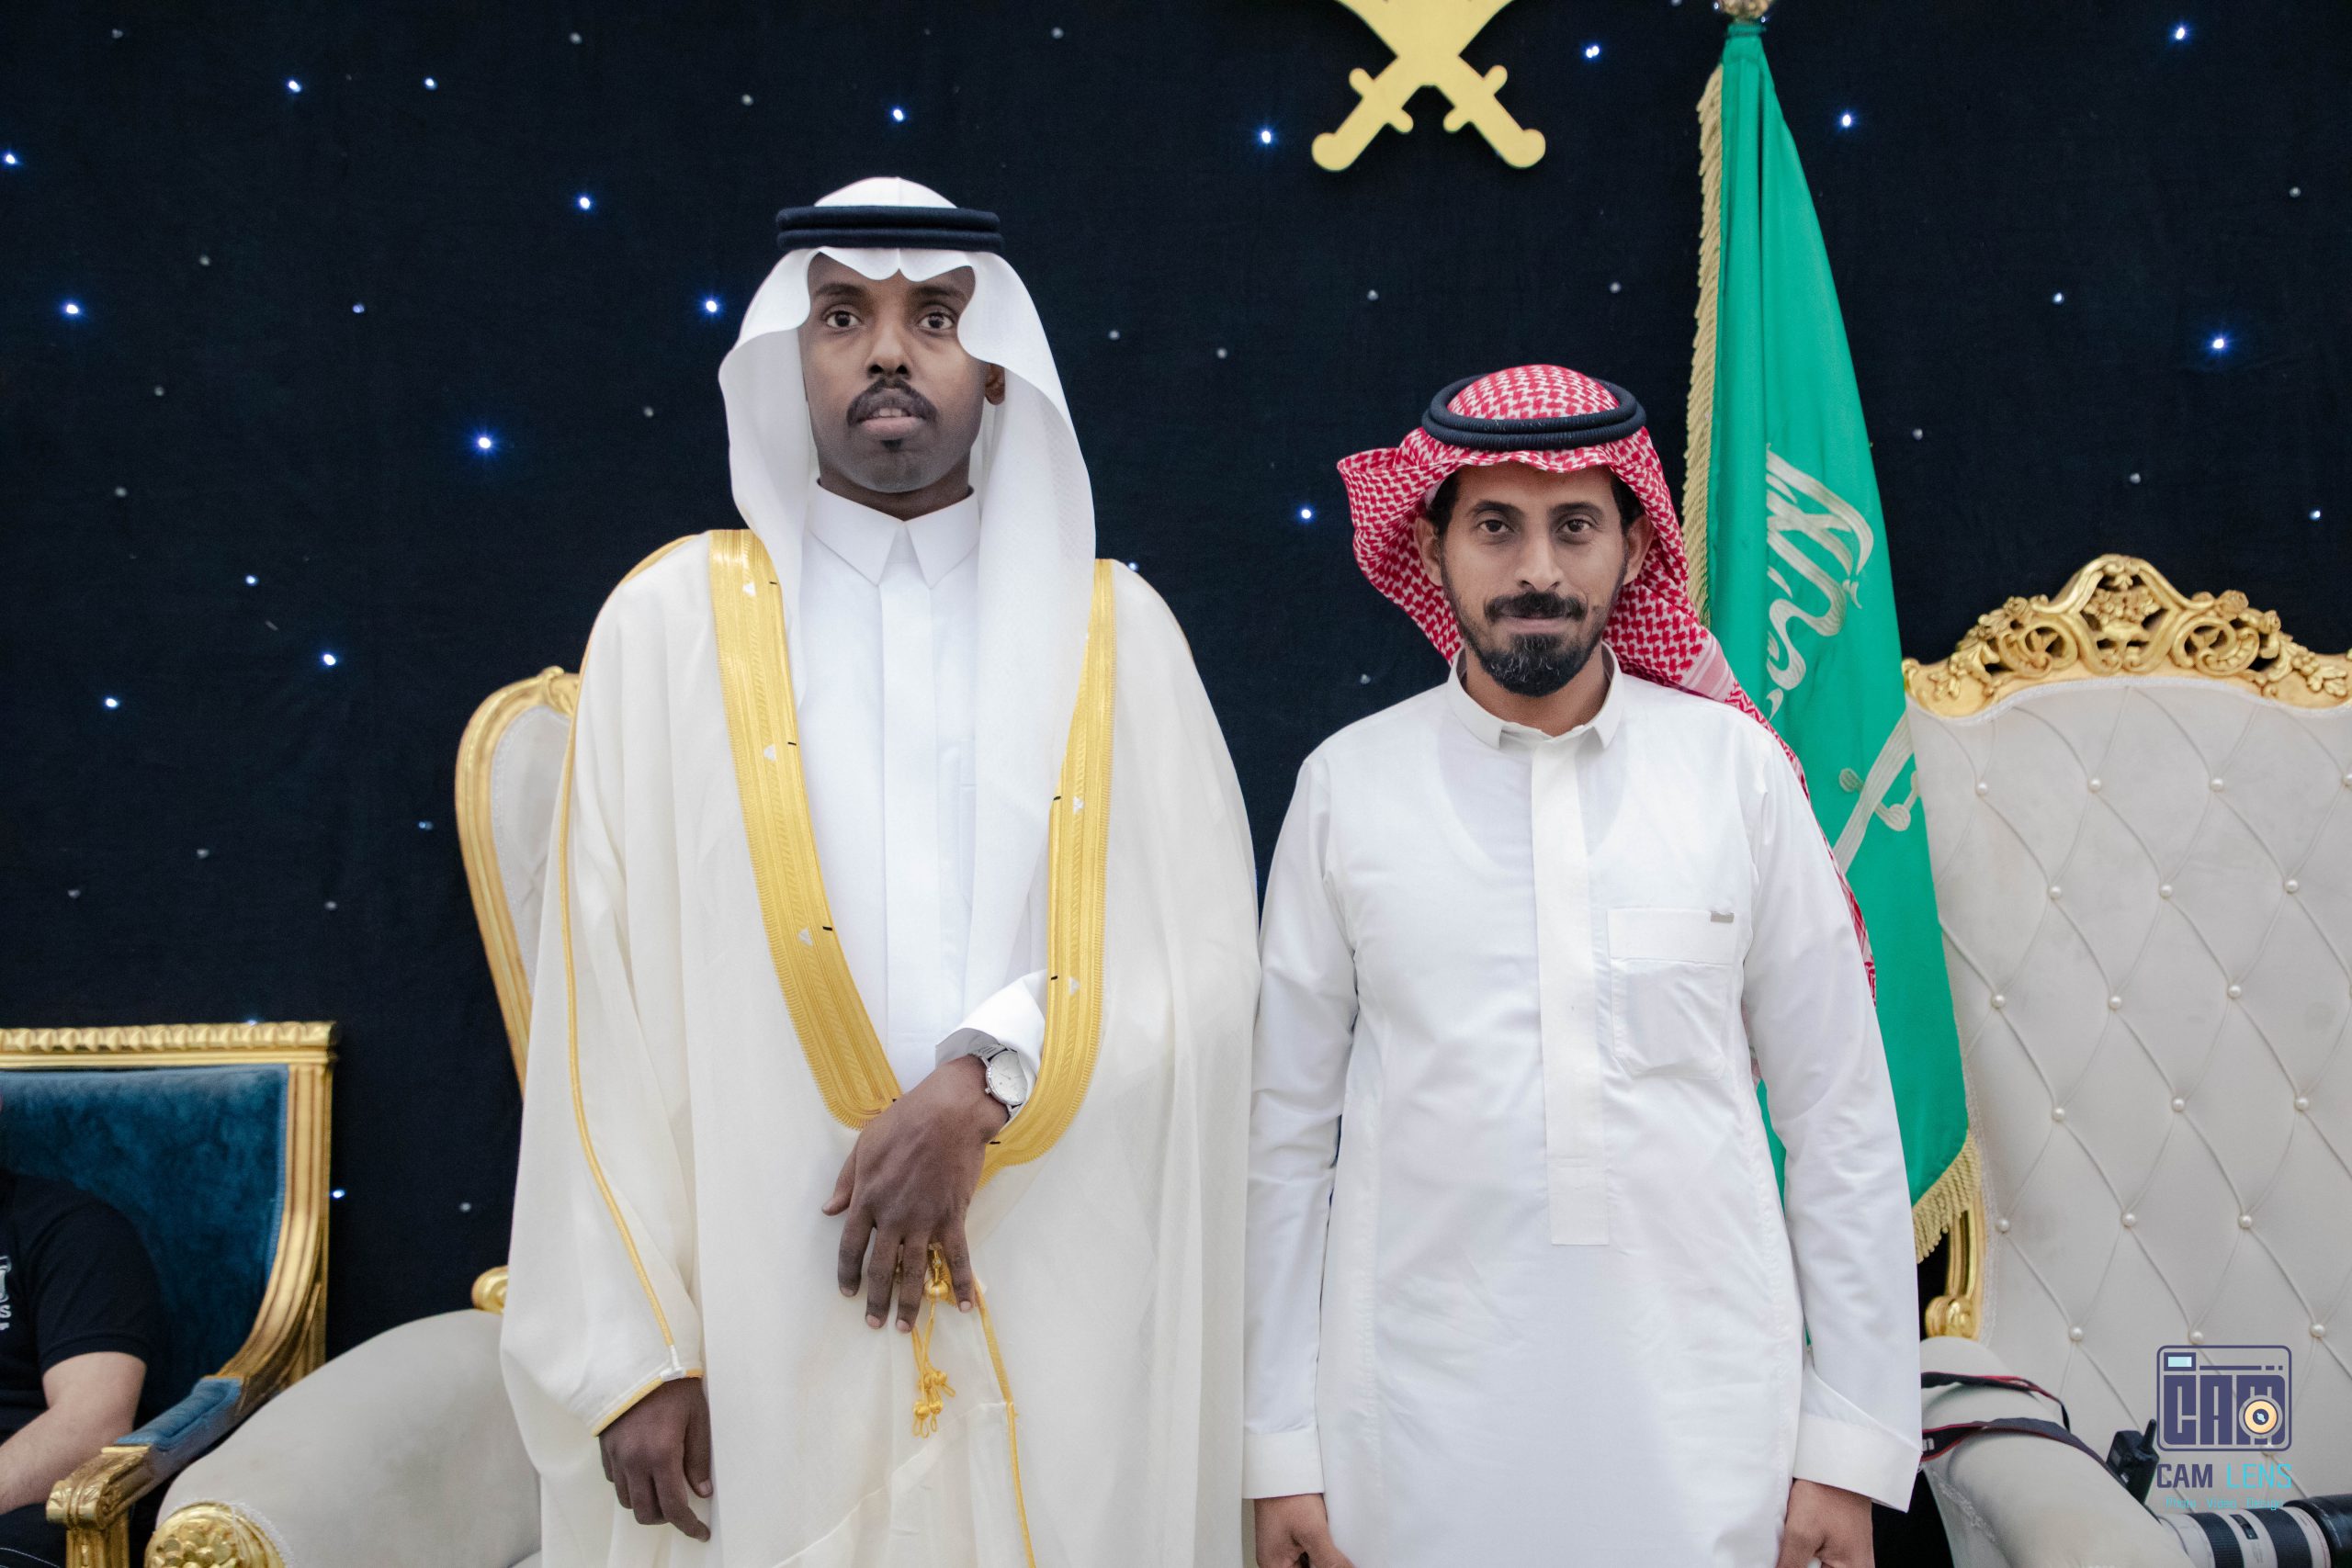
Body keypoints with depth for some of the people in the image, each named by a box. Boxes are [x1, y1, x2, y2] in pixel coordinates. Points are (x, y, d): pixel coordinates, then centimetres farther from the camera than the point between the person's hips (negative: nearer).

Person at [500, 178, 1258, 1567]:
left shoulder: (1115, 628, 4)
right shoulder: (672, 619, 1)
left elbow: (1209, 958, -2)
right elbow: (604, 1020, -1)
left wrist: (983, 1082, -16)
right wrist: (630, 1351, -6)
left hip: (1073, 1324, 1)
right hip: (765, 1324, -1)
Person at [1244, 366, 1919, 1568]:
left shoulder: (1736, 769, -2)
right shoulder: (1348, 783, -2)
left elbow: (1841, 1119, 1)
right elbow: (1288, 1129, 2)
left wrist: (1850, 1448, 0)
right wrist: (1280, 1448, 2)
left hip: (1703, 1421, 0)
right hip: (1418, 1421, 0)